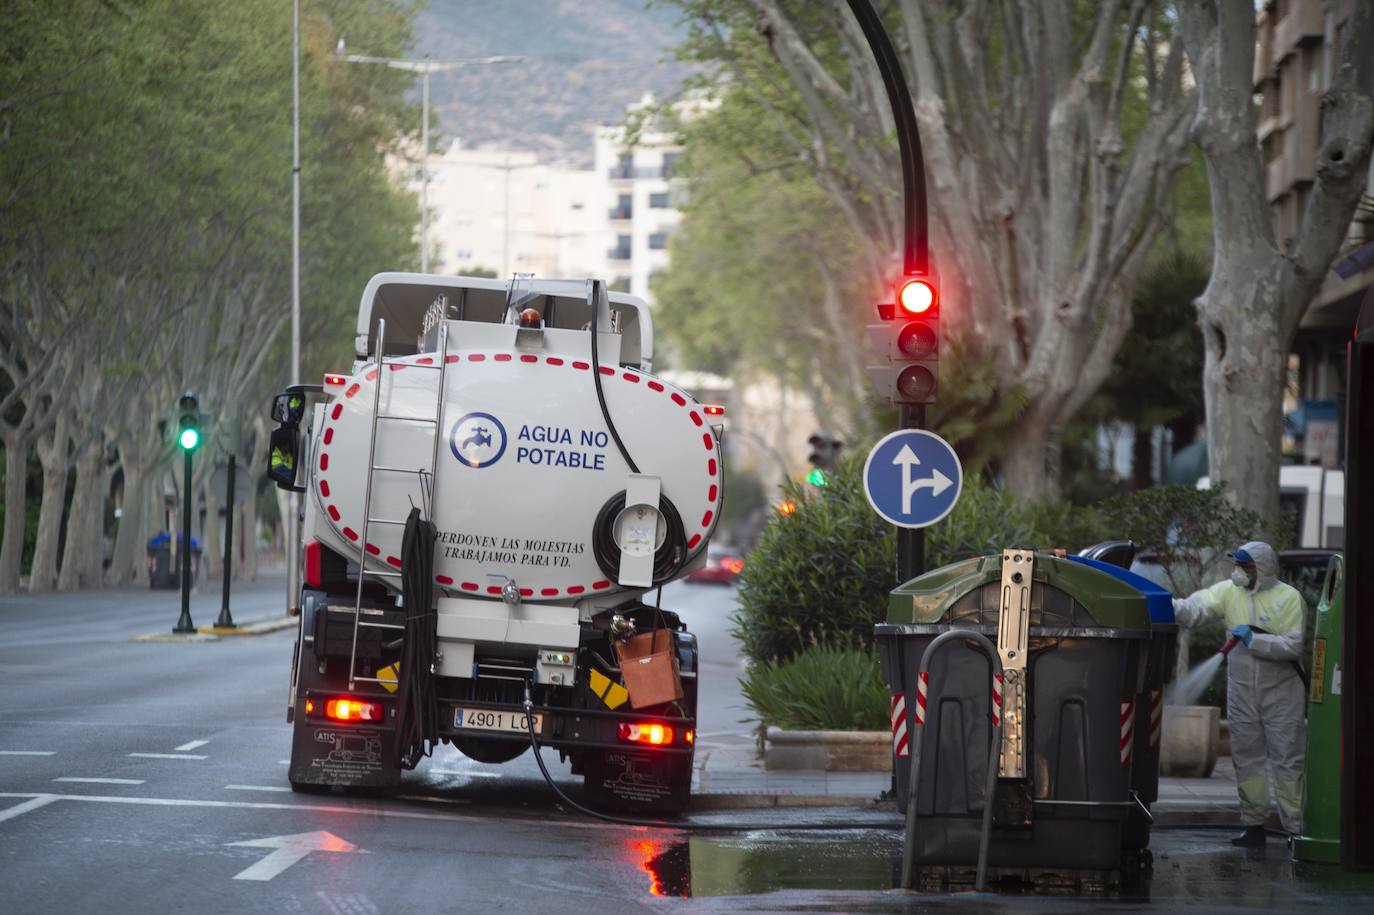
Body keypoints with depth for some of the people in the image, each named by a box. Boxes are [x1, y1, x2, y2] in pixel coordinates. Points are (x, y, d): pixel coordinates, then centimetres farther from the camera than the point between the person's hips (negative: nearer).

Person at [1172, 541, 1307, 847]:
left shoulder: (1289, 598, -8)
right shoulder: (1229, 592, 3)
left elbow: (1294, 646, -14)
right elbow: (1195, 608, -12)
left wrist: (1253, 639, -19)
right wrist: (1168, 606, -30)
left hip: (1281, 693, -4)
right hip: (1241, 692, 4)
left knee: (1288, 763, -3)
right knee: (1247, 761, 9)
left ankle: (1295, 828, 0)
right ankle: (1254, 826, 18)